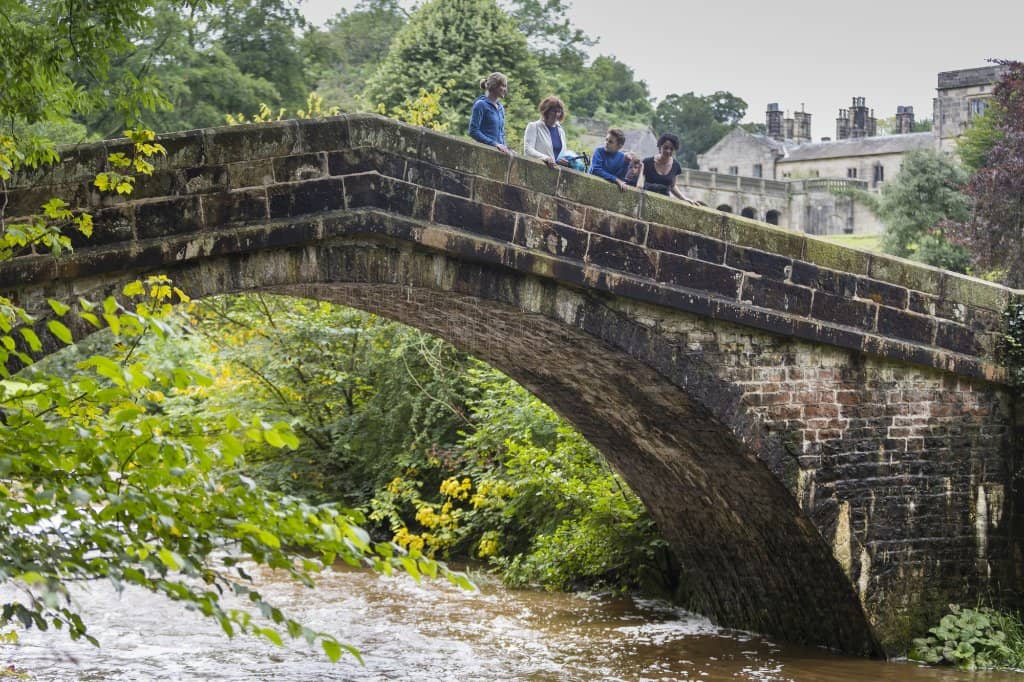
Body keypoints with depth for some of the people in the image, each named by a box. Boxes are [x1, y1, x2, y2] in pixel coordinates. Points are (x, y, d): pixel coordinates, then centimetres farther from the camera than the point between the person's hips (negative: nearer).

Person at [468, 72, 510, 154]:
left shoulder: (501, 108, 19)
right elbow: (473, 131, -9)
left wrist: (504, 147, 7)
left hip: (498, 151, 7)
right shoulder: (481, 105, -2)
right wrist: (494, 144, -14)